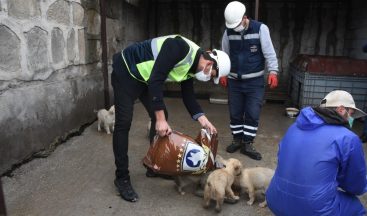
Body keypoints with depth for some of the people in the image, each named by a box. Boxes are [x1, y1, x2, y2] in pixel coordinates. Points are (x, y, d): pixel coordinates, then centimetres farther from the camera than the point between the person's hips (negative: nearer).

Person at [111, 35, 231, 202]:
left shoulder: (191, 68, -2)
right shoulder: (180, 47, -30)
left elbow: (189, 98, 4)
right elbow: (156, 80, -33)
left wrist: (204, 121, -9)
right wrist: (160, 119, -33)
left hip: (145, 78, 9)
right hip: (126, 72, -8)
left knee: (161, 117, 5)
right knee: (124, 123, -11)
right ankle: (122, 177, 0)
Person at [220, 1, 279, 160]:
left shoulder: (260, 29, -10)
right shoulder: (228, 32, -1)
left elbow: (269, 52, -11)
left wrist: (273, 72, -21)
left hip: (254, 81, -2)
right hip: (234, 81, 3)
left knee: (253, 114, 0)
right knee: (235, 113, 9)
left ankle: (247, 144, 13)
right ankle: (237, 140, 26)